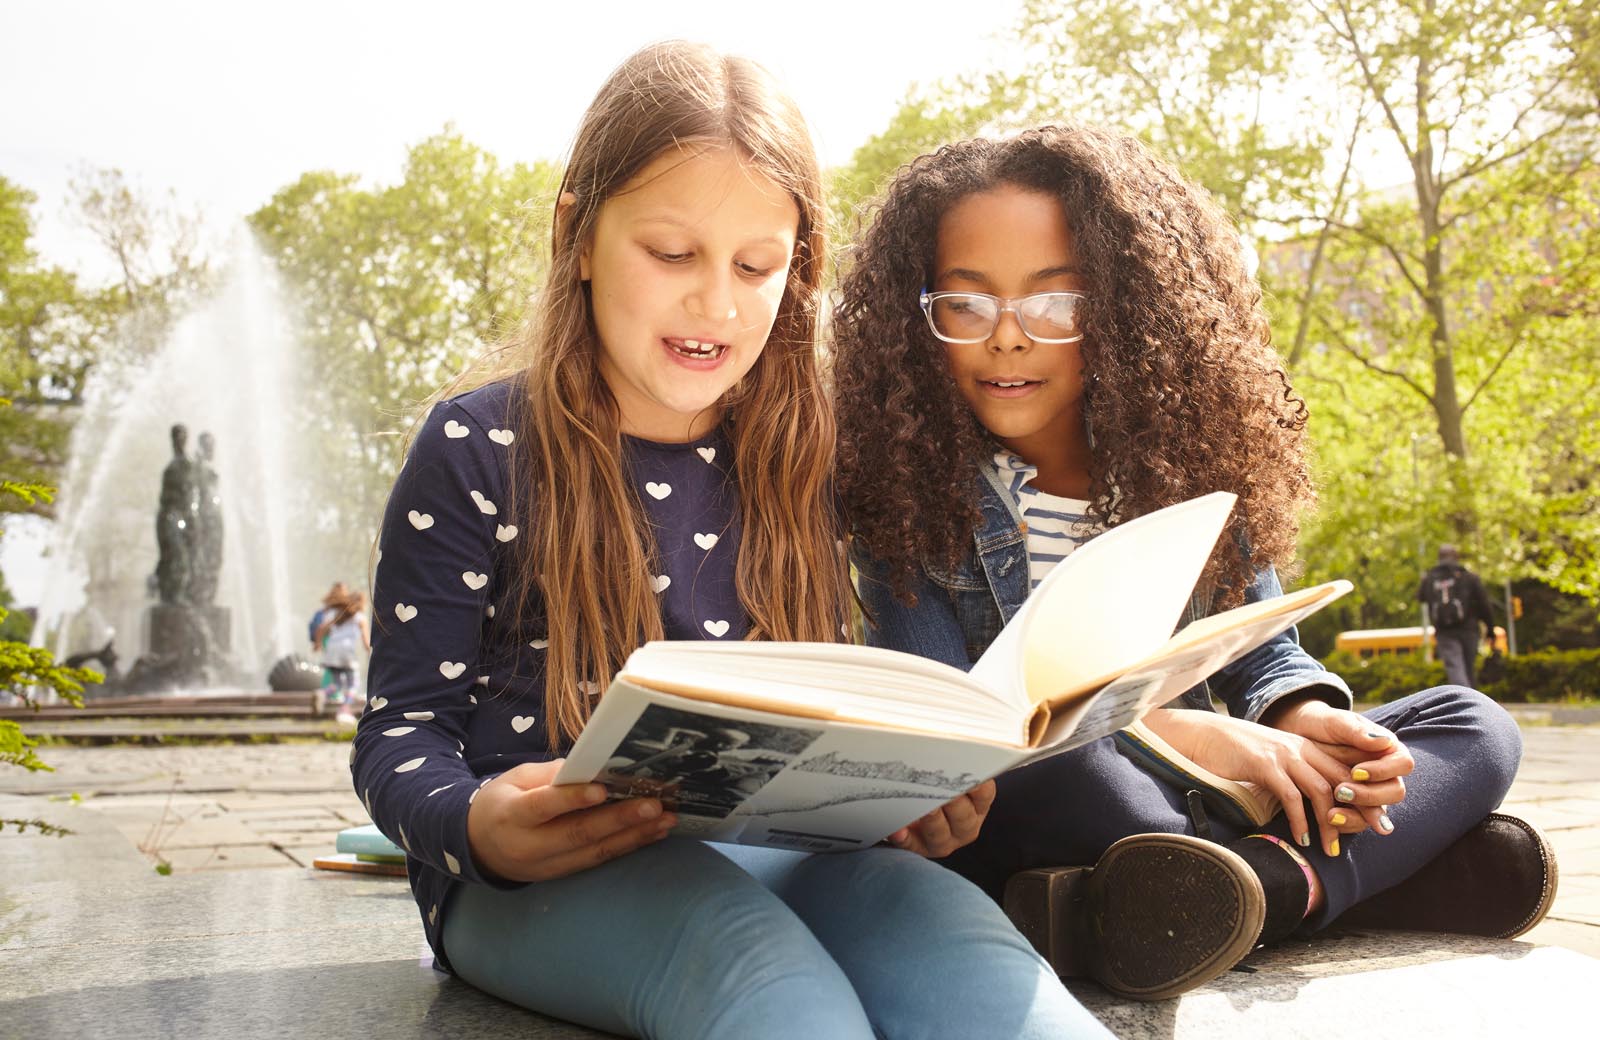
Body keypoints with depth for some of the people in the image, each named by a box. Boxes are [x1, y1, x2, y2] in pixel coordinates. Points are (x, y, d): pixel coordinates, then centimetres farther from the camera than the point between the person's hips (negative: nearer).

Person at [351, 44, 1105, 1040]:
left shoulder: (799, 457, 10)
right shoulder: (477, 449, -1)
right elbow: (403, 730, 0)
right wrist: (476, 825, -25)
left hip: (765, 846, 4)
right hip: (538, 874, -3)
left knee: (928, 913, -33)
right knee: (733, 935, -39)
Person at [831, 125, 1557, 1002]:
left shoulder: (1185, 455, 0)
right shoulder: (898, 478, -10)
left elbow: (1262, 654, 7)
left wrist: (1306, 718, -18)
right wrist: (1184, 732, -24)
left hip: (1190, 800, 5)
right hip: (1001, 823, -4)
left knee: (1472, 729, -9)